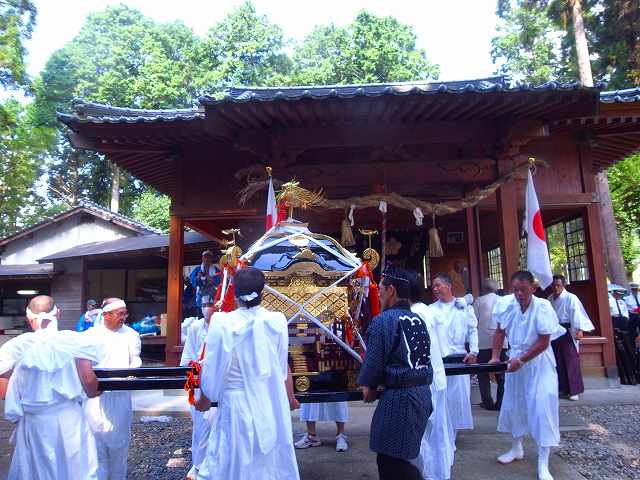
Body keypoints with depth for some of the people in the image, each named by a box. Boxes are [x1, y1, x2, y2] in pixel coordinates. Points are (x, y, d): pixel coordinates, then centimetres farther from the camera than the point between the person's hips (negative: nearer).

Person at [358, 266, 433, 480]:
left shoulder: (382, 320, -13)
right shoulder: (418, 320, 8)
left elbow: (373, 360, -11)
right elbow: (422, 356, 13)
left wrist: (368, 387, 7)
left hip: (399, 396, -8)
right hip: (423, 393, 8)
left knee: (391, 459, 3)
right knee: (403, 456, 20)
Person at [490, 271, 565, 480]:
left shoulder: (543, 307, -22)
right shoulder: (506, 303, -12)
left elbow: (544, 342, -18)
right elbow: (500, 332, 1)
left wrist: (521, 361, -21)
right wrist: (495, 357, -6)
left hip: (539, 363, -4)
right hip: (515, 360, 4)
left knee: (542, 408, -5)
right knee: (512, 405, 14)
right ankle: (516, 449, 35)